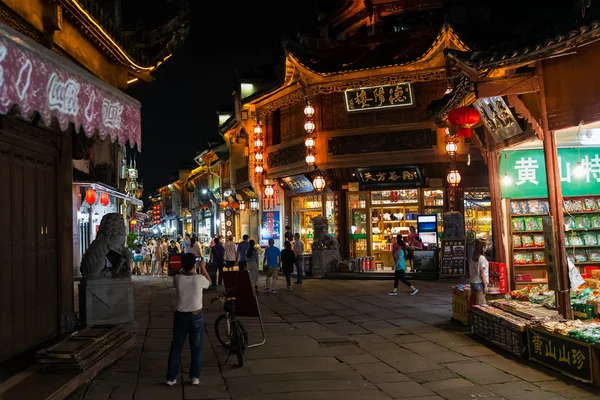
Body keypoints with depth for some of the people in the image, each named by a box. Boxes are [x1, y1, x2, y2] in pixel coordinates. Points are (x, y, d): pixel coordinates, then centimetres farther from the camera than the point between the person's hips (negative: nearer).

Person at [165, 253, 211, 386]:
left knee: (176, 347, 13)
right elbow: (209, 282, 9)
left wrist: (184, 268, 22)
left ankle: (171, 377, 17)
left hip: (180, 315, 2)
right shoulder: (199, 279, -15)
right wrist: (203, 268, 18)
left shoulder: (177, 278, -11)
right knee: (196, 348, 12)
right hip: (196, 316, -1)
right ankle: (195, 377, 16)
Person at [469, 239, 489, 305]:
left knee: (474, 304, 9)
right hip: (479, 283, -7)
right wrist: (485, 285, -10)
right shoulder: (482, 258, -12)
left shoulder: (472, 258, 7)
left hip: (472, 282, 7)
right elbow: (482, 273, -13)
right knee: (480, 304, -3)